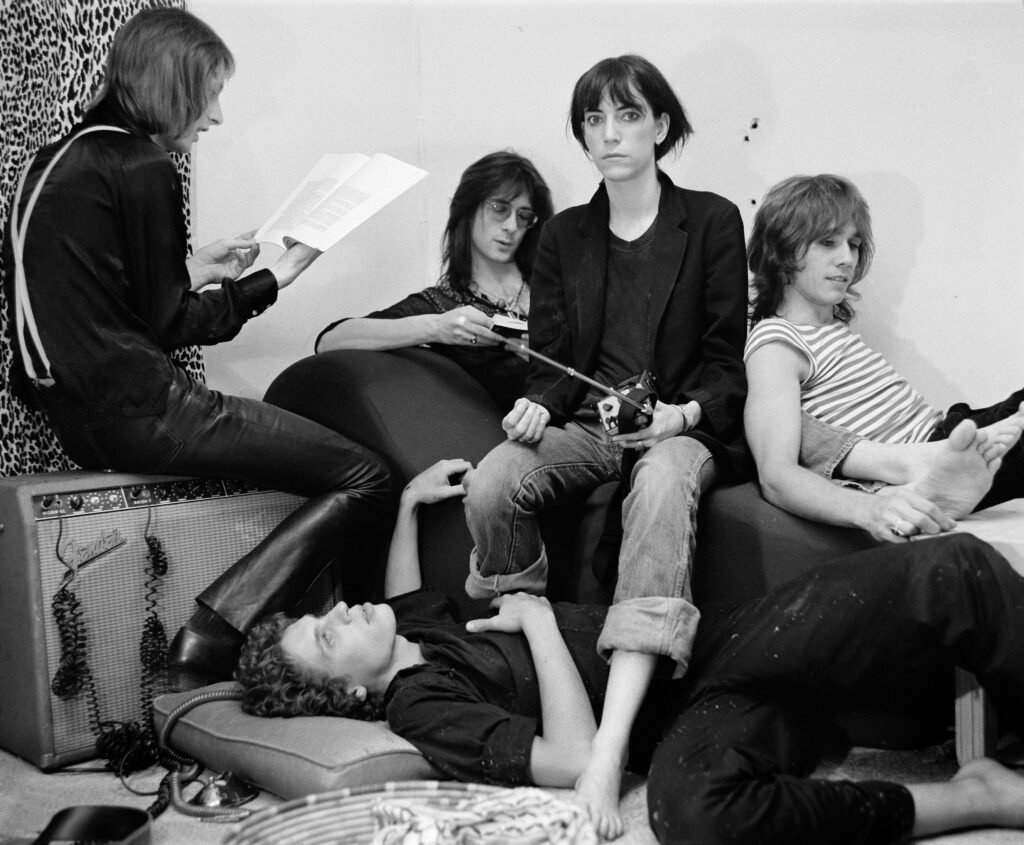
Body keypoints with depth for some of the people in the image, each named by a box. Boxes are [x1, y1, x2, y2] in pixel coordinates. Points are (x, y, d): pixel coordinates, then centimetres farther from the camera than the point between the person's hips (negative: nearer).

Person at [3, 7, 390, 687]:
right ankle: (215, 639, -14)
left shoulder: (64, 158, 15)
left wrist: (194, 268, 18)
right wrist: (271, 281, 1)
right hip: (135, 411, -10)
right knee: (364, 477, -8)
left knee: (294, 424, 25)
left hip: (78, 407, 10)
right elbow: (169, 323, -10)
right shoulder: (145, 168, -11)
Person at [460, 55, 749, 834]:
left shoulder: (712, 222, 7)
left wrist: (681, 415, -18)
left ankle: (609, 754, -48)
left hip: (683, 426, -3)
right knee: (490, 483, -30)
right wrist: (536, 406, -12)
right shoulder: (563, 237, 16)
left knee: (662, 484, -40)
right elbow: (550, 357, 11)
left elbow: (725, 364, 2)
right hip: (584, 421, 3)